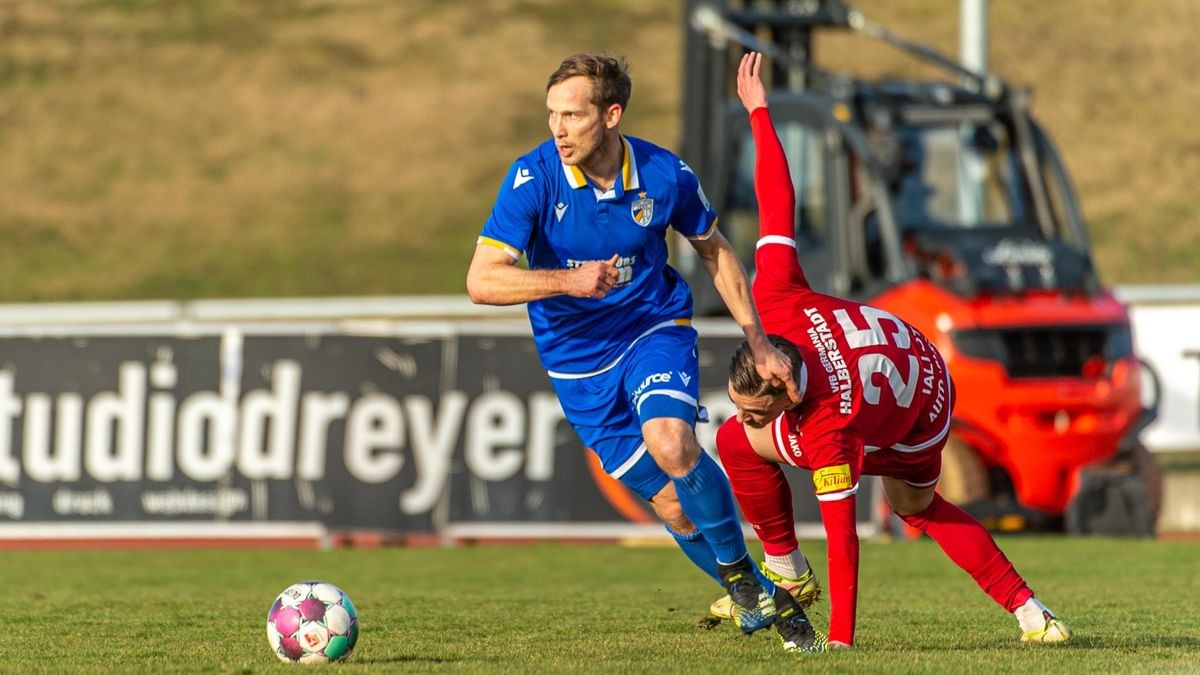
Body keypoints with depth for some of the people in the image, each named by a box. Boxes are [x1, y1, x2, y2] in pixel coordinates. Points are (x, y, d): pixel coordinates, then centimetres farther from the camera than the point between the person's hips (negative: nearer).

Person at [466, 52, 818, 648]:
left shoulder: (664, 175, -13)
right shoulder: (533, 178, -19)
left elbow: (714, 251, 7)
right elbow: (482, 281, -23)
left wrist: (757, 341, 4)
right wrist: (569, 280, -36)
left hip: (656, 330, -1)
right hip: (578, 360, 1)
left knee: (671, 443, -30)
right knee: (672, 504, 2)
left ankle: (738, 569, -7)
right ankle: (752, 600, 26)